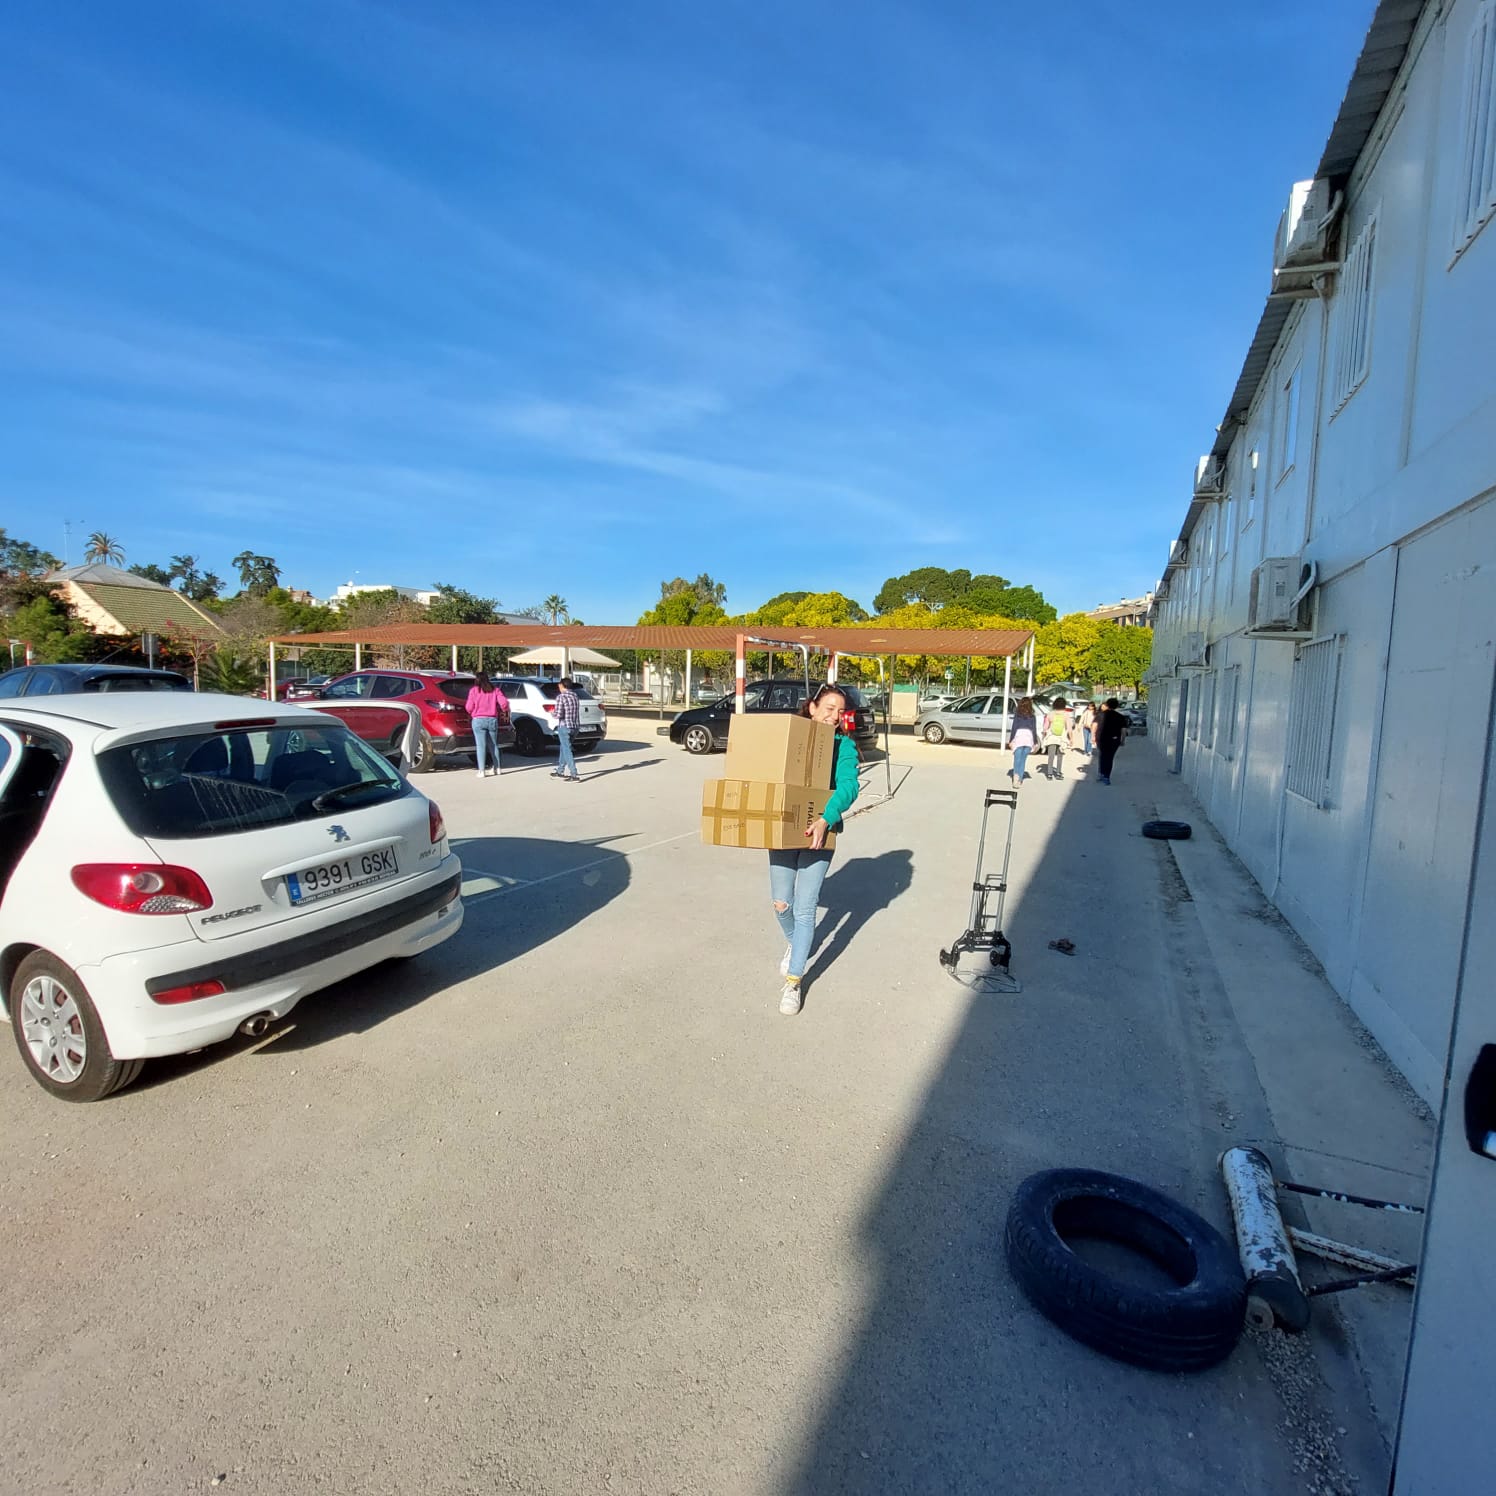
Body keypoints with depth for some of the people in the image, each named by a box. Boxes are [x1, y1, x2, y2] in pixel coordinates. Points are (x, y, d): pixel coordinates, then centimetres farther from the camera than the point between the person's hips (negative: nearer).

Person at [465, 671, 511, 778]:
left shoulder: (474, 690, -2)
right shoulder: (495, 690, 4)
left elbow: (469, 707, -5)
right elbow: (504, 702, -5)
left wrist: (472, 714, 16)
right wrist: (504, 711, 15)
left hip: (478, 720, -3)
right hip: (492, 720, 3)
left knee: (481, 746, -2)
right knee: (493, 745, 14)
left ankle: (481, 771, -6)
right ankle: (496, 769, 19)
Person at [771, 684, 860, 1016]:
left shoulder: (843, 745, -5)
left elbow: (848, 786, -20)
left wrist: (824, 820, -35)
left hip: (818, 832, -2)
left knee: (804, 908, -3)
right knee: (781, 904, 9)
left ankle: (793, 982, 12)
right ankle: (794, 945, 42)